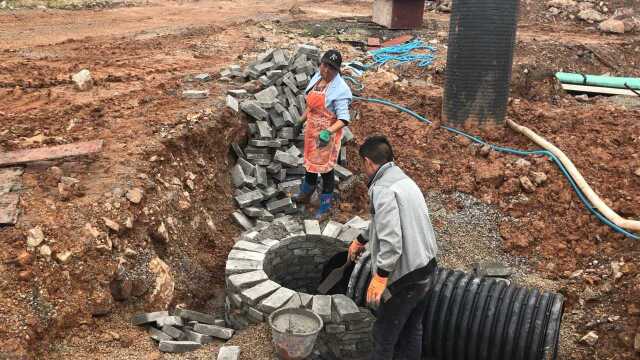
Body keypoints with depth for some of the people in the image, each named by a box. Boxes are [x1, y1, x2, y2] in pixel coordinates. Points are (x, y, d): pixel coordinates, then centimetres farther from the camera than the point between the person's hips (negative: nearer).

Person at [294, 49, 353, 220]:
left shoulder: (340, 89, -23)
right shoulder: (317, 78, 0)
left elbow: (344, 119, -27)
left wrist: (328, 132, -42)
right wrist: (301, 121, 19)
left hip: (327, 135, -7)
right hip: (312, 130, 7)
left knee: (325, 169, 5)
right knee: (310, 162, 24)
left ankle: (325, 207, 22)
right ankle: (305, 194, 47)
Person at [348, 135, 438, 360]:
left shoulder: (383, 189, -19)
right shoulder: (404, 180, 12)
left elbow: (391, 238, -29)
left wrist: (380, 276, -24)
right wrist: (360, 240, 37)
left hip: (405, 278, -9)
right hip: (426, 268, 9)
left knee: (384, 335, 9)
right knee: (412, 330, 22)